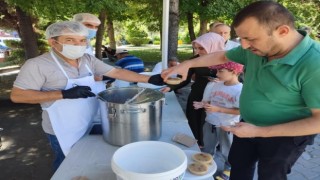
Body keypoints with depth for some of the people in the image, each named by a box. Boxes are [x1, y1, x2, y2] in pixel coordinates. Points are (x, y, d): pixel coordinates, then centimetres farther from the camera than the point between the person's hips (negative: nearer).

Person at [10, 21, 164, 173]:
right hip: (64, 131, -5)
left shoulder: (88, 60, -1)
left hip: (91, 125, 6)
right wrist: (65, 94, -27)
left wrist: (150, 79, -7)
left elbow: (116, 72, 0)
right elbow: (17, 95, -19)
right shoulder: (37, 65, -17)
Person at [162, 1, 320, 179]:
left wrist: (260, 132, -30)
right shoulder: (257, 48, -11)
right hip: (249, 125, 7)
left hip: (285, 135, -6)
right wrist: (188, 64, -6)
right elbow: (222, 56, 5)